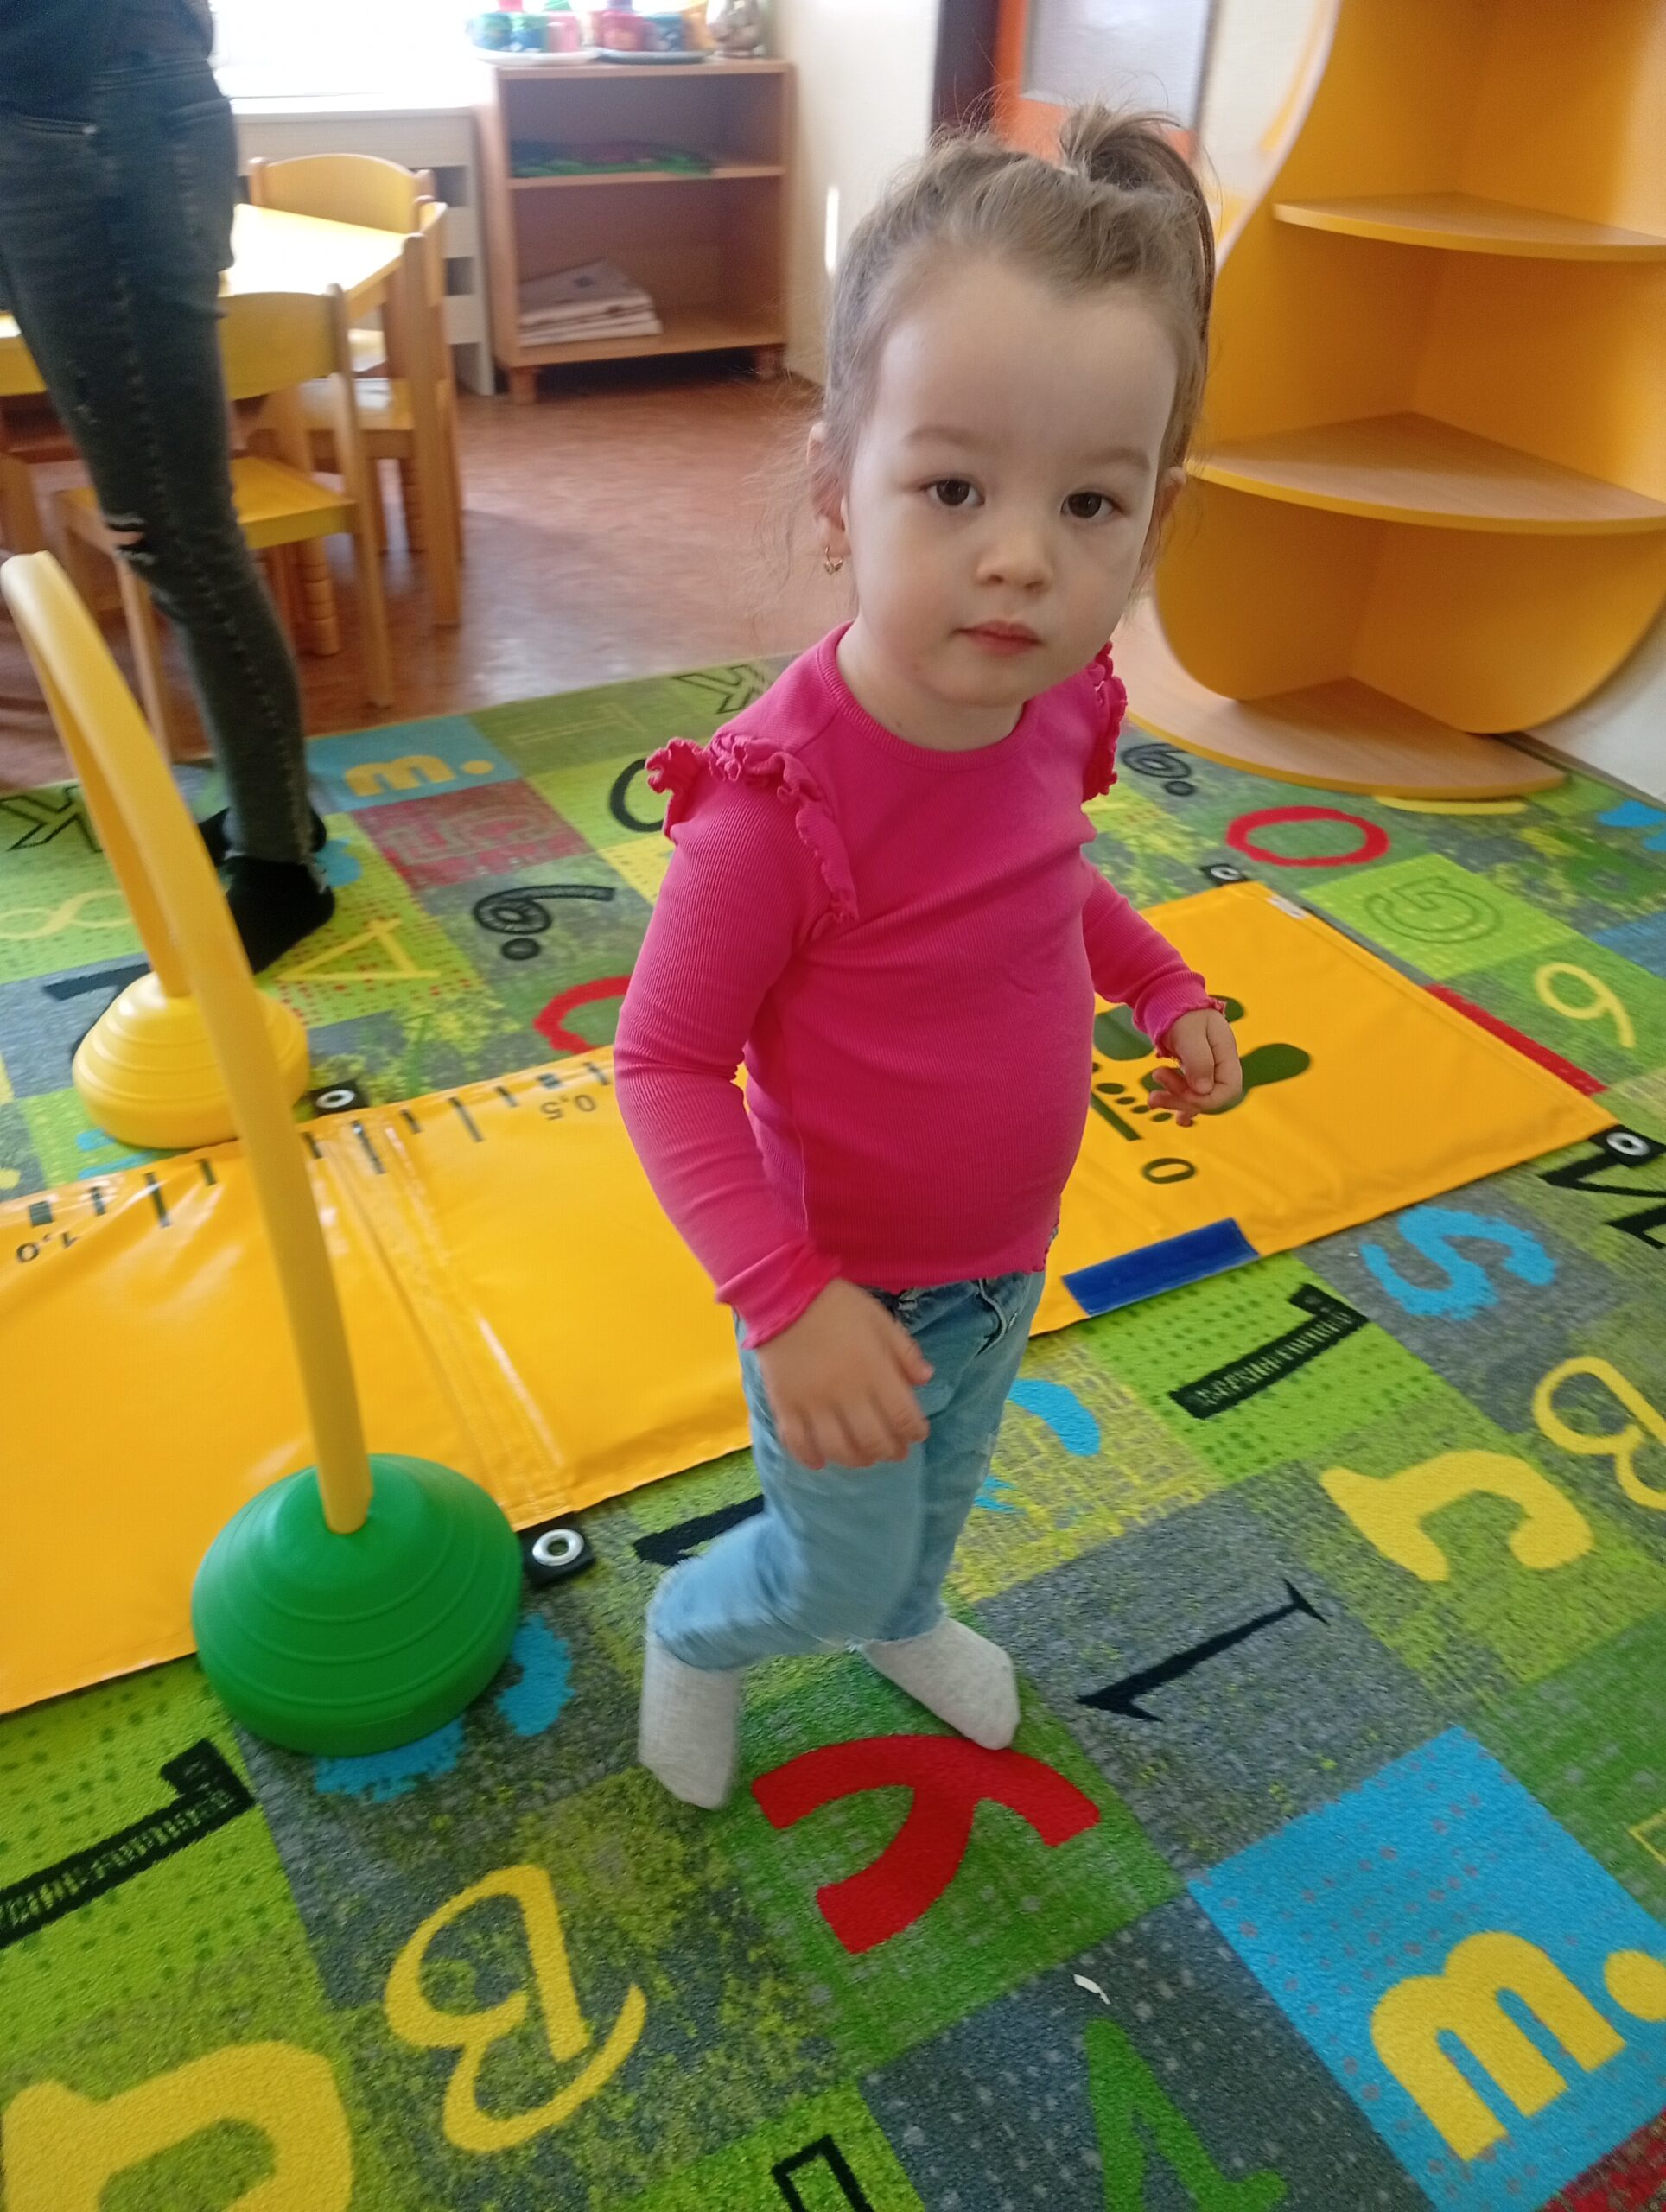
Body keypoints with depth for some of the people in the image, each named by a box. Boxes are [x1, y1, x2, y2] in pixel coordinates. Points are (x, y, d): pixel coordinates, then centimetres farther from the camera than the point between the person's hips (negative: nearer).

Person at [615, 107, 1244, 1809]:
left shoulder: (1057, 710, -13)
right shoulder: (781, 801, -35)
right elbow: (664, 1061, -26)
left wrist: (1164, 984, -2)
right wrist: (788, 1300, -31)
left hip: (1006, 1256, 6)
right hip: (855, 1291, -6)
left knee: (944, 1491, 33)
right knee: (834, 1567, 18)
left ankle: (906, 1623, 66)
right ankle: (693, 1634, 53)